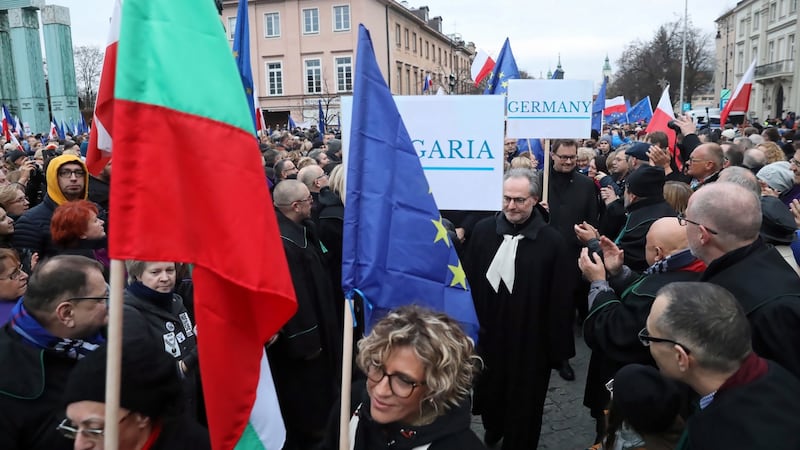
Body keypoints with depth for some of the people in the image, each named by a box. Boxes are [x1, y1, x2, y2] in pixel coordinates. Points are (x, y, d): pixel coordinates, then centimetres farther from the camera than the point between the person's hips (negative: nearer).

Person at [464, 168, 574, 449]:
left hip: (530, 342, -3)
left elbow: (561, 299, -11)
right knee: (487, 394, 24)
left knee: (523, 407, 14)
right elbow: (467, 282, 1)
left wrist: (558, 347, -8)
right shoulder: (483, 230, -6)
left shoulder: (551, 241, -14)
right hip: (487, 336, 3)